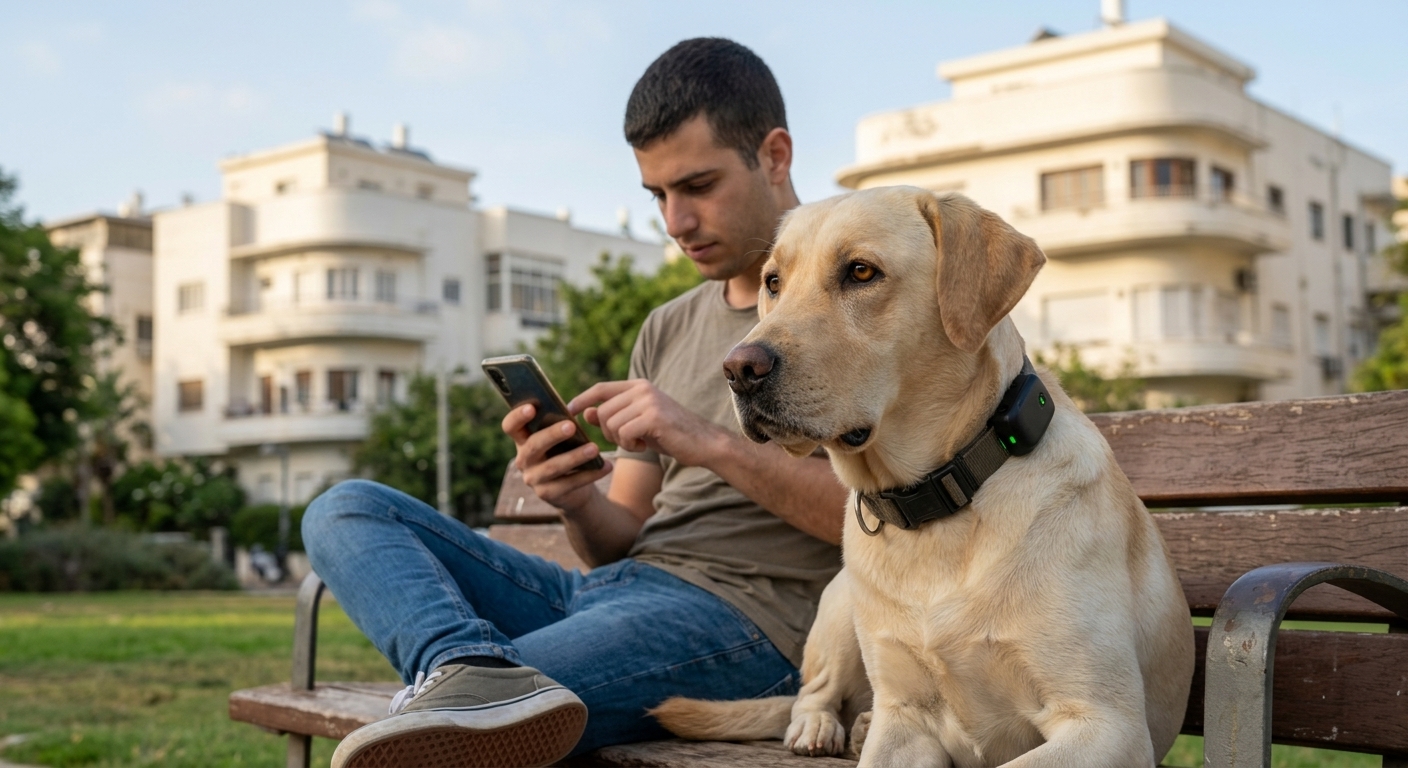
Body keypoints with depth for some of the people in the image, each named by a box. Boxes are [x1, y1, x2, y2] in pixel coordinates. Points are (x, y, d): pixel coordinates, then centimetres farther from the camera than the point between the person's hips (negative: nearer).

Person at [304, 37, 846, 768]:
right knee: (345, 510, -13)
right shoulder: (668, 330, 24)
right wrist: (578, 501, -4)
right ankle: (472, 671, -38)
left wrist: (713, 444, -19)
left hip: (741, 615, -9)